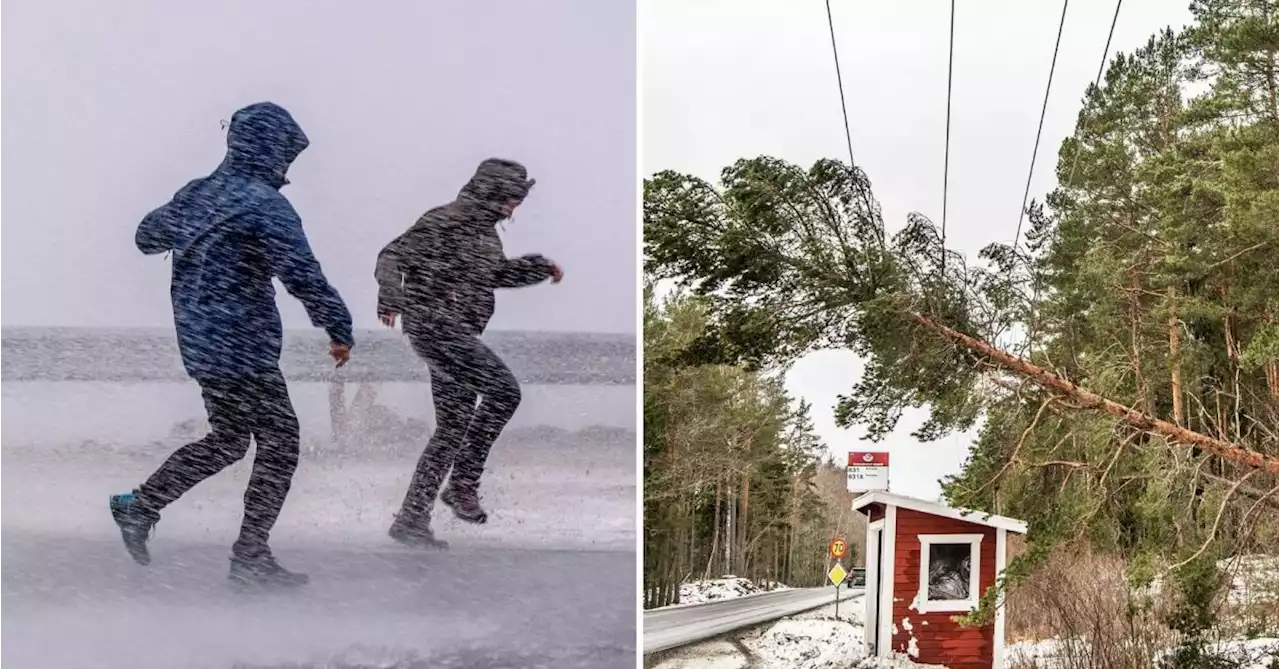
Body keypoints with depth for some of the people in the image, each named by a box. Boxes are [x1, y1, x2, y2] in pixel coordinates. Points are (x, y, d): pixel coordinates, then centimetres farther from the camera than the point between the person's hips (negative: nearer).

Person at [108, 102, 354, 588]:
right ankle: (250, 557, 4)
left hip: (199, 345, 9)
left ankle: (139, 506, 20)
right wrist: (340, 329, -14)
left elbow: (147, 236, 26)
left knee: (228, 440, 22)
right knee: (280, 443, 2)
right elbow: (302, 276, -23)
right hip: (243, 349, -9)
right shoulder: (265, 205, -16)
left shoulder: (194, 194, 9)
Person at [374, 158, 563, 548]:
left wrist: (541, 267, 23)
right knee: (503, 390, -20)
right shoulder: (445, 222, -12)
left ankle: (411, 520, 14)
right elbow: (393, 256, -16)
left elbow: (496, 273, 34)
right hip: (435, 325, -10)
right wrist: (390, 298, -32)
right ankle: (463, 483, -11)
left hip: (458, 335, 10)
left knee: (453, 426, 9)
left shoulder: (485, 230, 16)